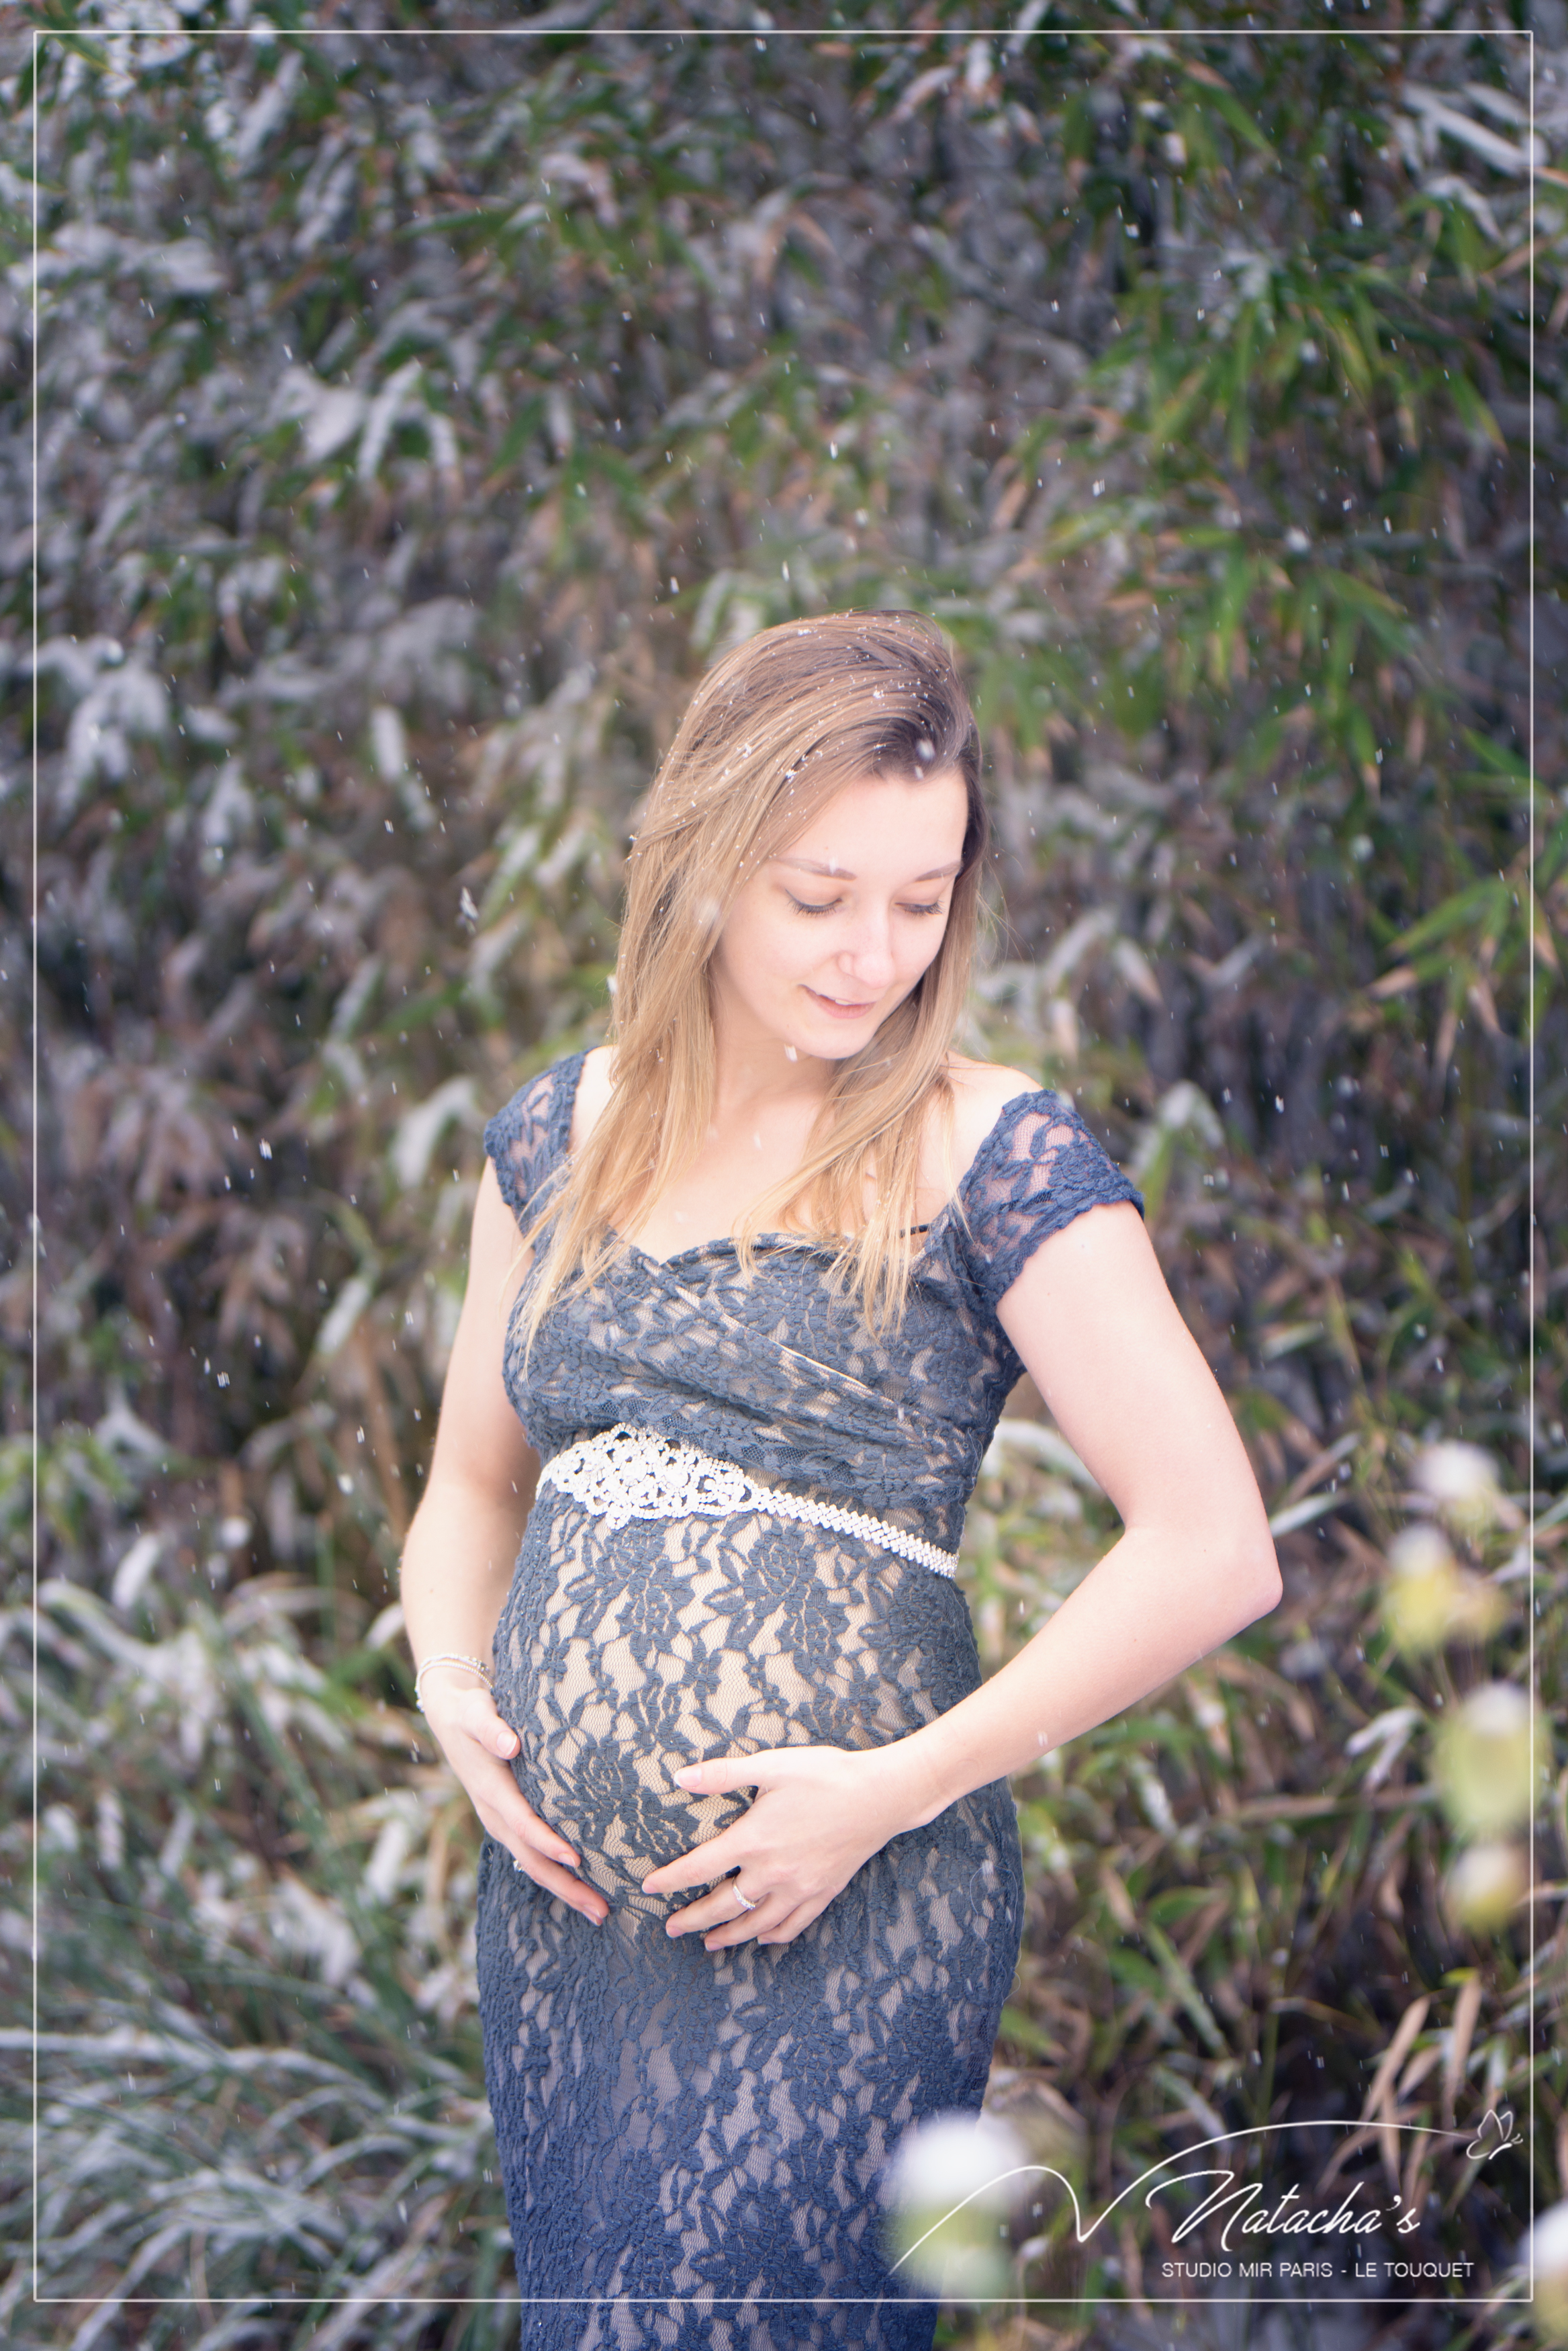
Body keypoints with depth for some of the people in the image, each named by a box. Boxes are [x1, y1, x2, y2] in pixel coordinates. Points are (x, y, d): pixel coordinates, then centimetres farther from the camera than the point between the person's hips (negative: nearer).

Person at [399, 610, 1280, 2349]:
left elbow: (1216, 1551, -12)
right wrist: (450, 1691, 0)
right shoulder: (561, 1134, 9)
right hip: (556, 1903, 5)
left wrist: (900, 1785, -14)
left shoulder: (994, 1158, -6)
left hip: (844, 1929, -5)